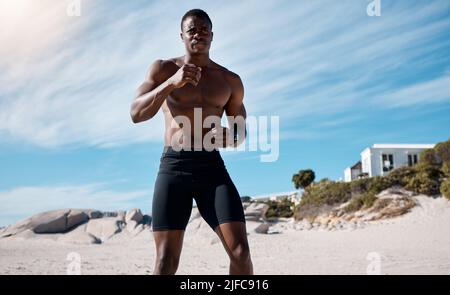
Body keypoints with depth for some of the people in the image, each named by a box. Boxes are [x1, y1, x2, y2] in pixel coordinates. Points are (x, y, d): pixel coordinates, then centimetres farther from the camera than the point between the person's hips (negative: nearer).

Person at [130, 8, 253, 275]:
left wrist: (230, 138, -7)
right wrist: (171, 83, -19)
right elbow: (136, 114, -4)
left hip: (213, 167, 2)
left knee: (241, 251, -12)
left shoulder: (230, 80, 13)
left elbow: (241, 132, 18)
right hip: (174, 166, -2)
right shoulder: (163, 69, 8)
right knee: (166, 260, -7)